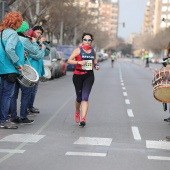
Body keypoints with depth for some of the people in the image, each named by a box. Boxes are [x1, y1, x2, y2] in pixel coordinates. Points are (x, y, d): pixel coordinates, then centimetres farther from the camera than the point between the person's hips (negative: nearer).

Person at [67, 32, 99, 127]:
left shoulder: (93, 51, 8)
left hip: (89, 76, 1)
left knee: (85, 97, -11)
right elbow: (69, 61, -9)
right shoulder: (78, 50, -5)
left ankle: (83, 118, -18)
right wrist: (79, 62, -23)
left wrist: (96, 65, 5)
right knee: (79, 97, 10)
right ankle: (77, 112, 42)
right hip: (78, 76, -1)